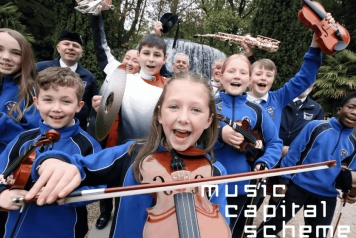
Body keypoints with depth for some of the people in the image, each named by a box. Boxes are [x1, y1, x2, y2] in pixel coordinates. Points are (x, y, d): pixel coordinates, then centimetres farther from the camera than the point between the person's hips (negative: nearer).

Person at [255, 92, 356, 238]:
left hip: (327, 196, 4)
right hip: (298, 186, -4)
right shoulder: (315, 127, -10)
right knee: (274, 223, 8)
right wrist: (284, 180, -8)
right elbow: (293, 153, -9)